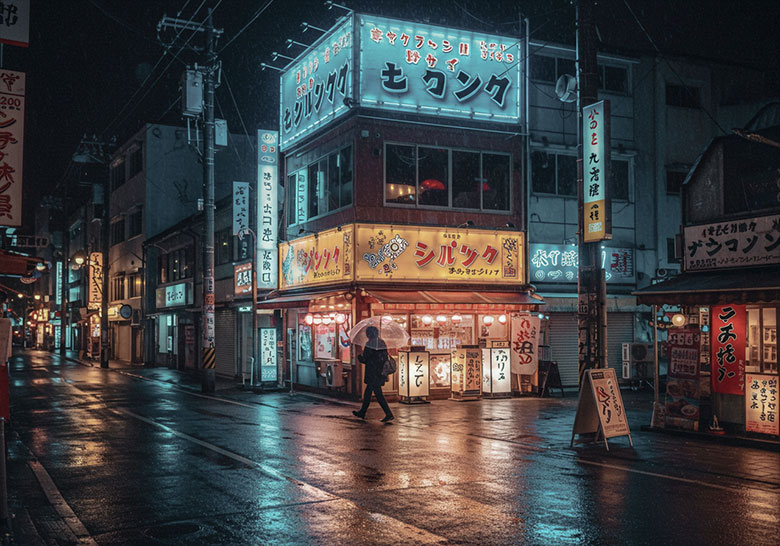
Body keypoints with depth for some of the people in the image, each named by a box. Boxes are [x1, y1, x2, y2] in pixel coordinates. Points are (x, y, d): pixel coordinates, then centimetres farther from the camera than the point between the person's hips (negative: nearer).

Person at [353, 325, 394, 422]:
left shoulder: (370, 344, -16)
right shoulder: (382, 343, 9)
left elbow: (365, 359, -14)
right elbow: (385, 357, 12)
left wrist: (359, 356, 8)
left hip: (372, 373, -8)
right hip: (381, 373, 8)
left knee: (378, 393, -6)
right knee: (367, 392, 19)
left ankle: (389, 414, -10)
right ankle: (362, 412, 28)